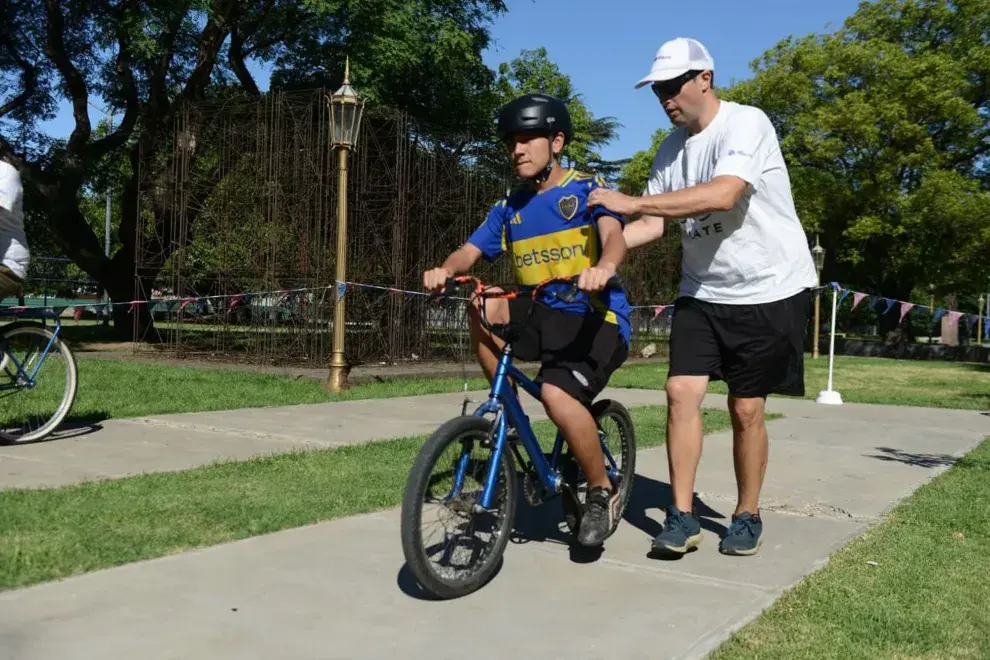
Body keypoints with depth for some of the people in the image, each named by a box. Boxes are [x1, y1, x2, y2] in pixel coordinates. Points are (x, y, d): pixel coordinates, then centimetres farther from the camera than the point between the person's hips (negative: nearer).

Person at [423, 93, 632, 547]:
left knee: (556, 394, -30)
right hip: (544, 317, 6)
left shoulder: (587, 188, -3)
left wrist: (603, 267, -46)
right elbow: (471, 250, 0)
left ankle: (602, 491, -5)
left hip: (598, 320, -5)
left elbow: (614, 235, -22)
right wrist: (445, 270, -24)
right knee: (483, 310, -19)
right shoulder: (510, 207, 10)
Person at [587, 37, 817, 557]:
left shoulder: (746, 124, -16)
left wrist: (630, 202, -34)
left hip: (769, 290, -5)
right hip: (702, 292, 6)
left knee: (746, 410, 0)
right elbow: (655, 224, 6)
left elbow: (723, 195, -33)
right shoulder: (670, 148, 6)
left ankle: (747, 517, 20)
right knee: (681, 390, -8)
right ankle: (682, 517, 0)